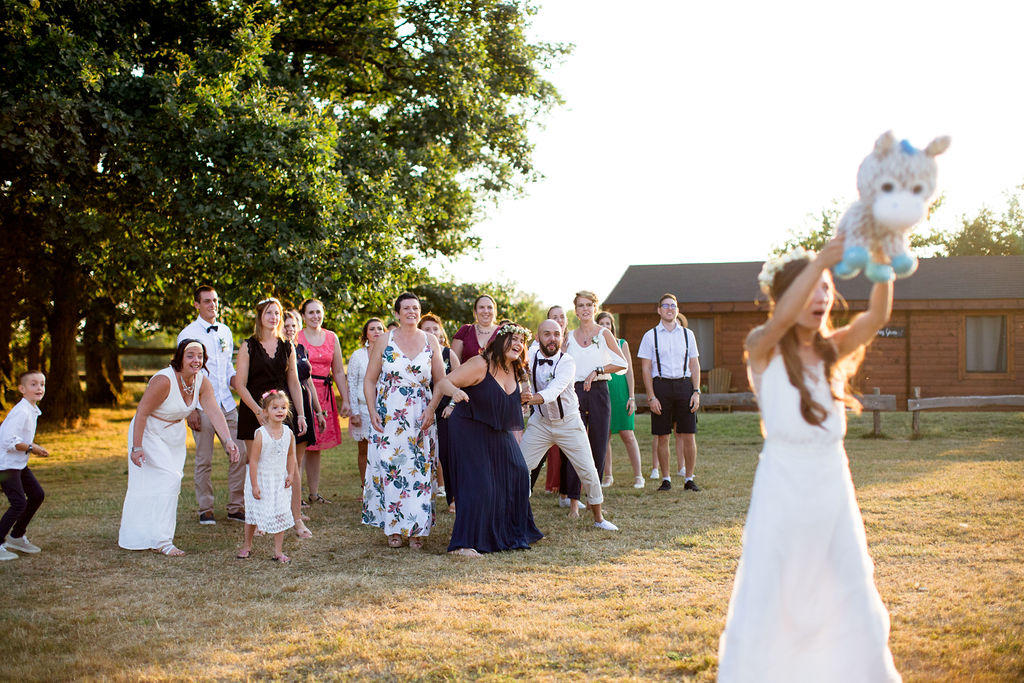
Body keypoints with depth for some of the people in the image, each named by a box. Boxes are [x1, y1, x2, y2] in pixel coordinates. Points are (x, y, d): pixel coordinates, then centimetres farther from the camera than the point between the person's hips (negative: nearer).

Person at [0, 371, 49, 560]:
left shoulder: (32, 410, 9)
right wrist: (31, 448, -19)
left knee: (37, 495, 13)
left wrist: (33, 446, 9)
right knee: (19, 503, -14)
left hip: (19, 463, 10)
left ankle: (16, 537, 26)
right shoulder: (20, 412, -23)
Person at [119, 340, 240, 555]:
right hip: (149, 433, -8)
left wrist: (228, 441, -27)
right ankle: (160, 540, -9)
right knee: (168, 480, -17)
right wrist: (137, 446, -27)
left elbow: (215, 413, -14)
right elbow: (141, 412, -24)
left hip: (175, 437, 8)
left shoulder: (201, 382, -7)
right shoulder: (164, 380, -27)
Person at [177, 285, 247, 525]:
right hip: (202, 404, -5)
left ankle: (236, 507, 11)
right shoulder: (188, 334, -4)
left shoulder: (225, 331, 13)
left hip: (226, 402, 5)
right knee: (204, 460, 0)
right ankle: (205, 510, 12)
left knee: (239, 453, 1)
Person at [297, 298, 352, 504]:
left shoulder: (331, 338, 12)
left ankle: (314, 493, 14)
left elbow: (338, 372, 15)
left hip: (324, 395, 4)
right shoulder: (296, 338, -1)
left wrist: (345, 400, 11)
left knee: (316, 446, 9)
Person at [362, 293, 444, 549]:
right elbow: (369, 380, 5)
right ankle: (393, 528, 7)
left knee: (419, 470, -2)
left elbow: (440, 380, 7)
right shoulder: (384, 341, 4)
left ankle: (416, 528, 6)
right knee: (388, 468, -3)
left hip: (420, 419, 1)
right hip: (388, 418, -1)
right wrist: (372, 412, -6)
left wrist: (432, 408, -6)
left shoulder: (430, 341, 7)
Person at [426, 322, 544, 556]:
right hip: (470, 431, -9)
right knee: (477, 483, -15)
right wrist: (454, 391, -44)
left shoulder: (514, 371, 5)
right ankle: (463, 543, -10)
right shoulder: (480, 365, -19)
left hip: (499, 433, 9)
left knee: (517, 475, 14)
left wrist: (521, 398, 3)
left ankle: (515, 532, 35)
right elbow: (444, 382, -23)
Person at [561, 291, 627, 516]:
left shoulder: (604, 334, 4)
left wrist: (597, 371, -9)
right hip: (575, 392, 1)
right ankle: (574, 500, -5)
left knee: (598, 446, 2)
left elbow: (622, 363, -2)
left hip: (598, 390, -1)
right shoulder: (570, 337, 12)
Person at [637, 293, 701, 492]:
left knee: (688, 436, -1)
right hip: (661, 385, -1)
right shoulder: (650, 336, 4)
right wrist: (651, 397, -7)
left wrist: (696, 392, 1)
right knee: (662, 436, 1)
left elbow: (694, 365, 12)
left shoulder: (687, 334, 11)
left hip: (684, 385, 1)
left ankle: (689, 478, 9)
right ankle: (666, 479, 13)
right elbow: (646, 368, 1)